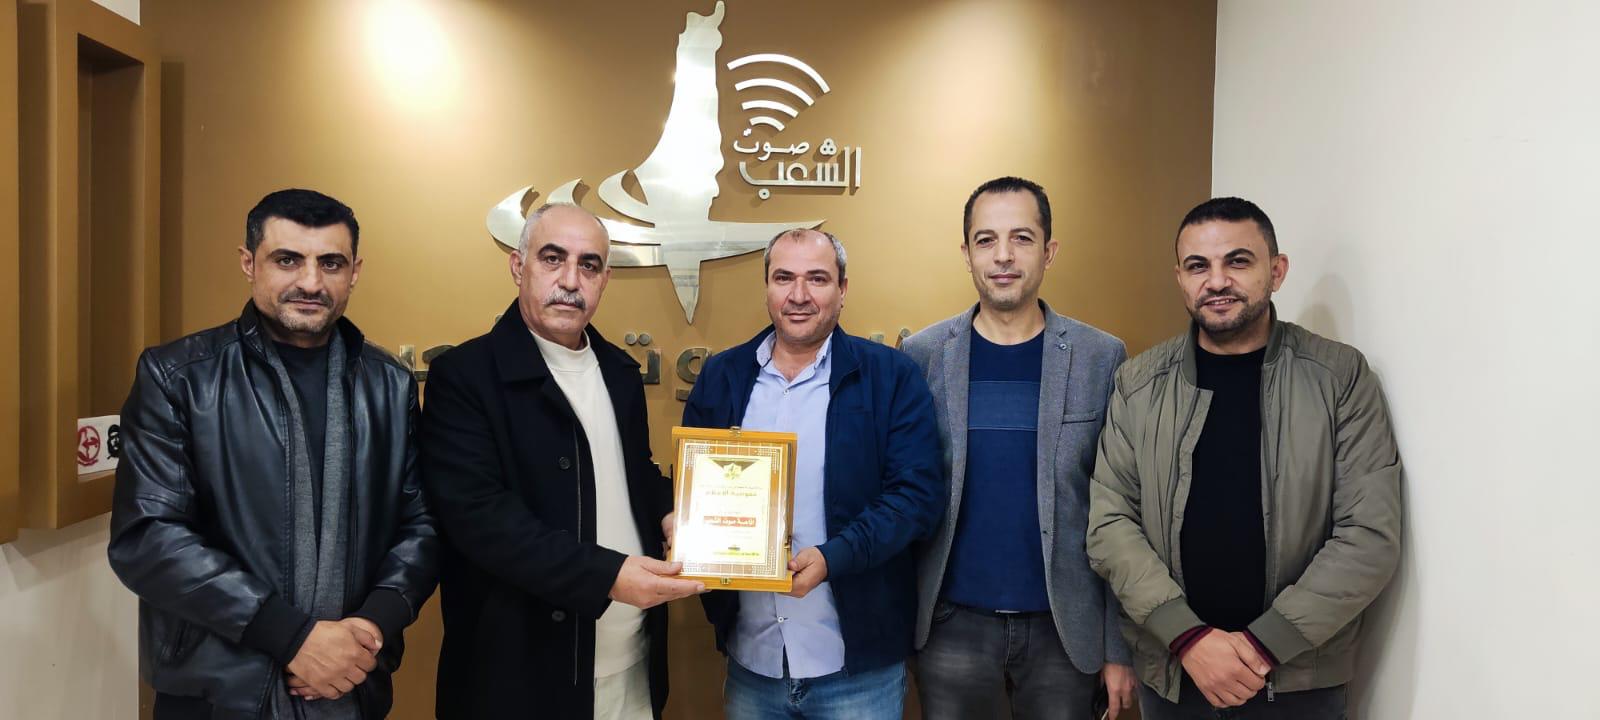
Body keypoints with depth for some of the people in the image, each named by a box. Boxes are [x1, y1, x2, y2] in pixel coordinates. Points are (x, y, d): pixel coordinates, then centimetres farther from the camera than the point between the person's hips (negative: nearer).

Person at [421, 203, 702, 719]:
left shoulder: (620, 371, 8)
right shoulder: (463, 375, -11)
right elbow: (479, 514, -21)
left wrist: (667, 514, -3)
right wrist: (604, 574, -27)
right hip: (524, 667, -5)